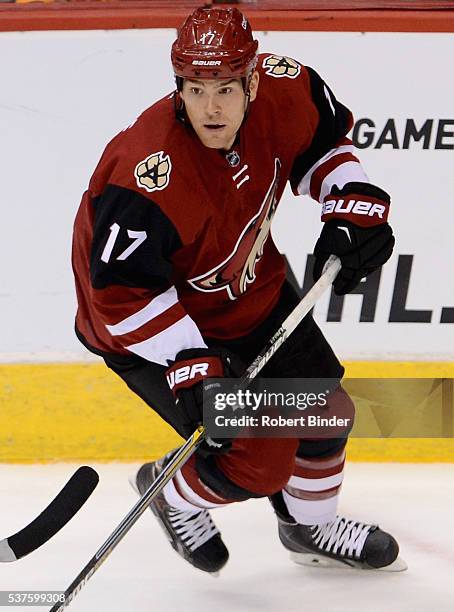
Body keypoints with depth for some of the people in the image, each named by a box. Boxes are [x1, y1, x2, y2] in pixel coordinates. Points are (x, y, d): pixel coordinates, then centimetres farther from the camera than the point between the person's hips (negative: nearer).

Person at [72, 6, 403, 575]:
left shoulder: (282, 93, -20)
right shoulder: (147, 177, -39)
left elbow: (324, 140, 4)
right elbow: (122, 292, -33)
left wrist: (353, 207, -9)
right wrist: (187, 366, -36)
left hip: (250, 289, 7)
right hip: (153, 328, -7)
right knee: (259, 460, -11)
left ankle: (311, 526, 45)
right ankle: (171, 492, 22)